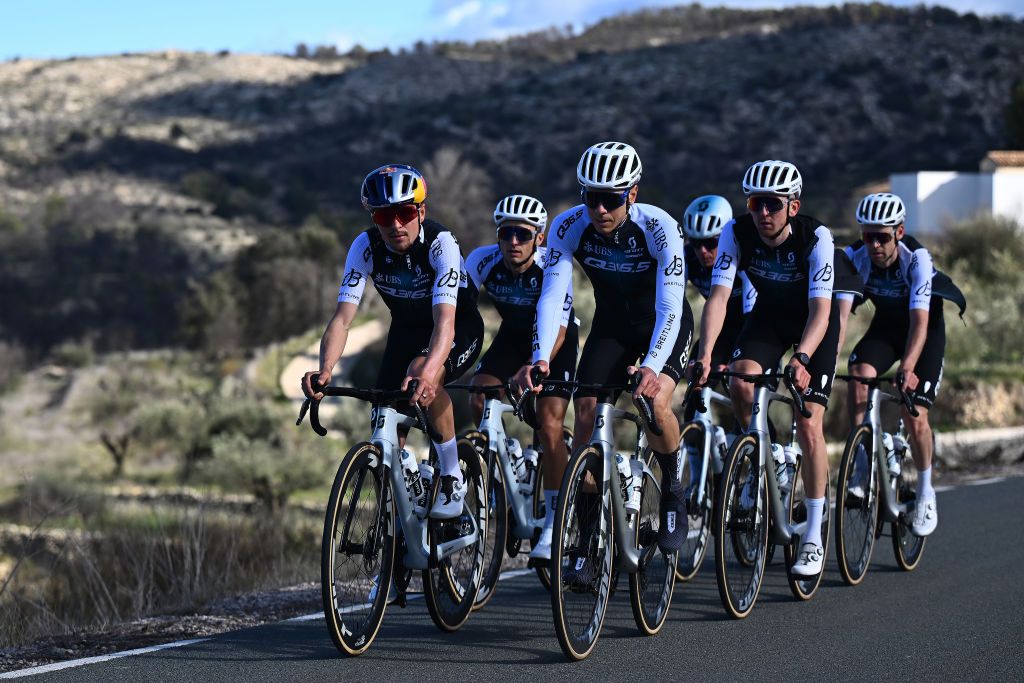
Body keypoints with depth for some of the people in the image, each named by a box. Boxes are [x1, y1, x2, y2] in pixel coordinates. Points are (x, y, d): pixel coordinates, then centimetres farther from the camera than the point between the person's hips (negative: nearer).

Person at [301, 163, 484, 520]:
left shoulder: (440, 243, -33)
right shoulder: (365, 247, -22)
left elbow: (445, 323, -44)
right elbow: (342, 317, -29)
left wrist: (427, 371, -64)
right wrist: (324, 370, -48)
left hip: (460, 327, -5)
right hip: (407, 328, 5)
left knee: (422, 372, -35)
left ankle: (452, 479, -20)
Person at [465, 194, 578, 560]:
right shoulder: (483, 260, -23)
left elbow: (557, 329, -38)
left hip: (557, 338, -3)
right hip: (513, 334, 3)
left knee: (549, 424, -17)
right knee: (479, 399, -21)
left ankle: (553, 523, -5)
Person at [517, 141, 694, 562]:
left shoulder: (659, 228, -30)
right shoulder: (568, 227, -22)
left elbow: (669, 308, -35)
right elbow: (552, 295, -27)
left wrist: (652, 366, -51)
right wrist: (541, 358, -43)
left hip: (664, 324, -3)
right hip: (611, 324, 3)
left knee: (655, 401, -28)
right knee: (586, 410, -12)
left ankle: (674, 487, 1)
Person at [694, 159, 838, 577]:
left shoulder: (816, 238, -30)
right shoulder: (736, 234, -23)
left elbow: (820, 309, -35)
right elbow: (719, 296, -29)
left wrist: (801, 359, -52)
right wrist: (706, 354, -44)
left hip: (814, 325, -3)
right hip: (768, 318, 3)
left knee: (808, 425, -13)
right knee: (741, 382, -27)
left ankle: (814, 538, -4)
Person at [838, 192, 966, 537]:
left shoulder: (917, 259, -32)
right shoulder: (855, 257, -23)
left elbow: (919, 321, -39)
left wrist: (907, 368, -54)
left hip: (926, 328, -2)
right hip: (885, 325, 3)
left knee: (914, 415, -14)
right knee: (858, 379, -27)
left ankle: (925, 492, 9)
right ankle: (861, 470, -15)